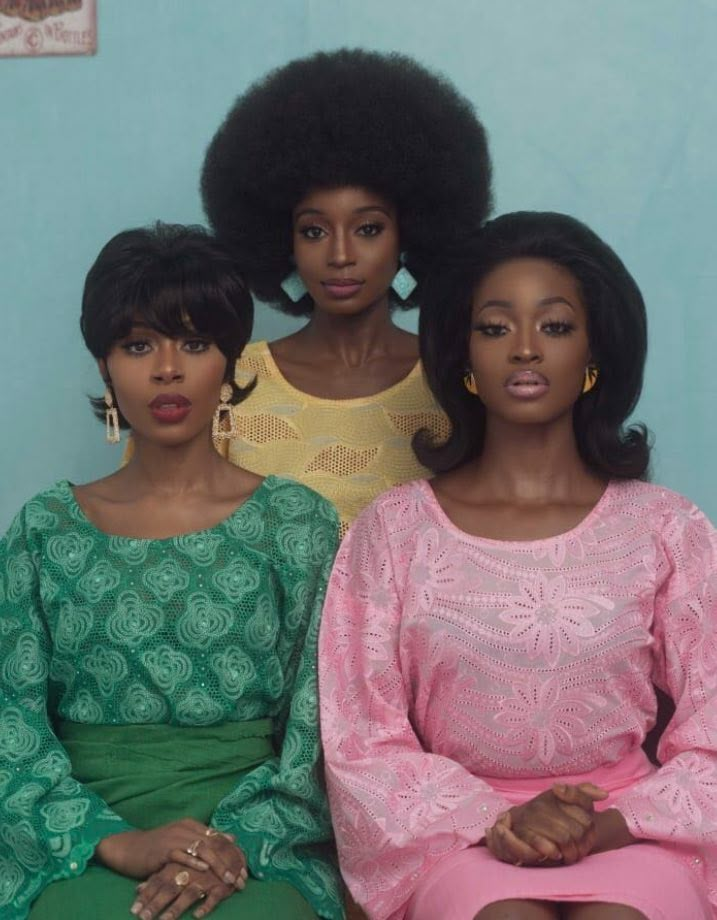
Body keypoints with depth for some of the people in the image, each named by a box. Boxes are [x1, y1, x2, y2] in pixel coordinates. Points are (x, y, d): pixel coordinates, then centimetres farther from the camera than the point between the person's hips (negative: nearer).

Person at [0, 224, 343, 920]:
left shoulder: (298, 521, 5)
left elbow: (319, 726, 0)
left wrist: (238, 841, -15)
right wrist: (115, 841, -13)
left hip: (259, 850, 0)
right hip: (83, 852, 1)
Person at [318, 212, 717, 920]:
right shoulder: (394, 528, 1)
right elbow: (361, 740, 0)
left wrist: (603, 828, -16)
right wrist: (494, 823, -16)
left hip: (628, 832, 1)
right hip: (460, 832, 0)